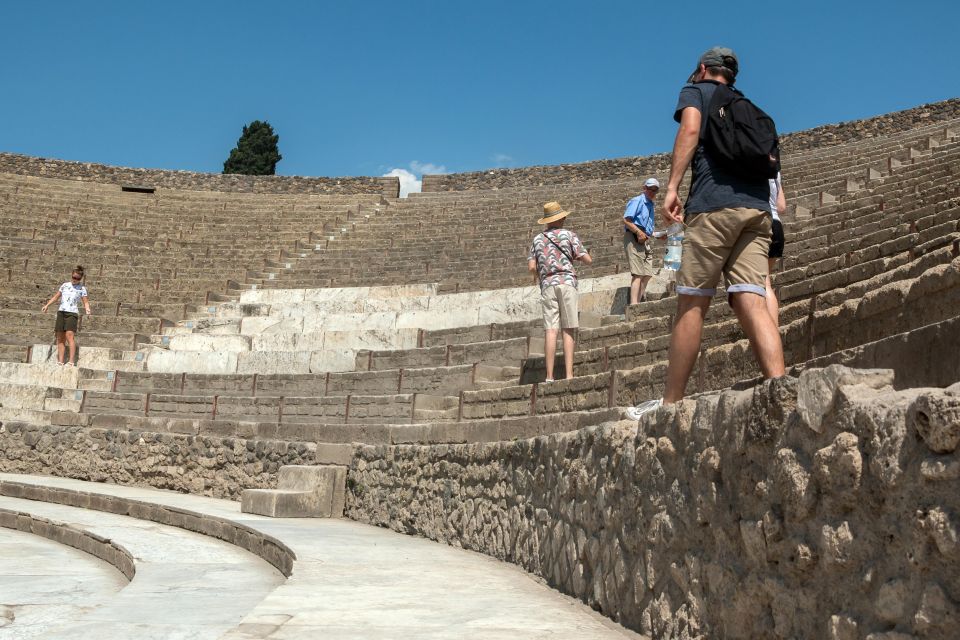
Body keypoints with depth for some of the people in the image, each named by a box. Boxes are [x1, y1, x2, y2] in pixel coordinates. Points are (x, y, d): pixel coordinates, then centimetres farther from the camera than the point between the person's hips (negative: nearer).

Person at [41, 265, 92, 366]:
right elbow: (56, 297, 23)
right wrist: (47, 305, 13)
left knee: (69, 335, -20)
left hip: (72, 313, -5)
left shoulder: (82, 289, 6)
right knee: (60, 338, 1)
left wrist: (87, 309, -19)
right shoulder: (65, 285, 16)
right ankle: (60, 361, 3)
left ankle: (71, 361, -24)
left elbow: (86, 302, 2)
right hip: (61, 312, 5)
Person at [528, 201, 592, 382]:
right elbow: (587, 260, 0)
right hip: (566, 281, -2)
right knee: (568, 330, 0)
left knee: (551, 330, -4)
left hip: (547, 285, 2)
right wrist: (583, 256, 23)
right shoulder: (569, 235, 5)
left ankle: (549, 376, -11)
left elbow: (532, 266, 5)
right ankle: (569, 374, -7)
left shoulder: (538, 238, 13)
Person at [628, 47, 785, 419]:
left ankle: (670, 403, 1)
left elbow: (690, 128, -6)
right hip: (758, 208, 6)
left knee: (691, 304, -3)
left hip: (716, 204, -5)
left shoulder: (696, 90, 15)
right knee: (751, 303, -5)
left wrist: (672, 186, -13)